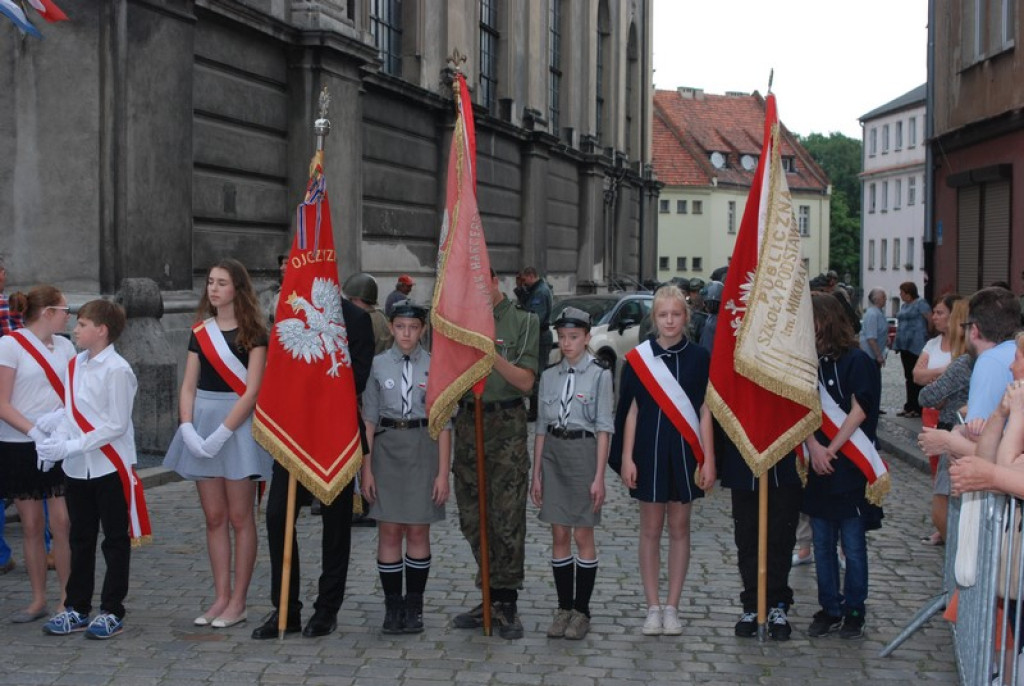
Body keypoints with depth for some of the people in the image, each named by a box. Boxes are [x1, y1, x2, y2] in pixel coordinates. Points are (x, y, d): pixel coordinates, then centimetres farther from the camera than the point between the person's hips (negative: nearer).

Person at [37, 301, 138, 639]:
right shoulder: (76, 365, 7)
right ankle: (77, 609, 25)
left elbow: (116, 425, -18)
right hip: (77, 468, 7)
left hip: (110, 466, -7)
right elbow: (70, 413, 12)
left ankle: (112, 612, 13)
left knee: (115, 540, 5)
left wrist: (72, 446, -20)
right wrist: (56, 444, -4)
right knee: (80, 539, 15)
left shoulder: (117, 370, -16)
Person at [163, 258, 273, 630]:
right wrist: (187, 429, -8)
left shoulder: (253, 333, -4)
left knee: (239, 518, 0)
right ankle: (220, 598, 13)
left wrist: (221, 433, -17)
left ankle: (237, 602, 6)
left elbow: (252, 391, -12)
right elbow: (188, 386, 8)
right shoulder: (200, 332, 11)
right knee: (214, 517, 7)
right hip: (202, 421, 5)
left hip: (238, 425, -5)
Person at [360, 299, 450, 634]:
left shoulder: (435, 367, -1)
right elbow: (369, 419, 4)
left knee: (418, 532, 5)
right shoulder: (378, 365, 2)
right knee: (389, 531, 2)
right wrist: (366, 468, -1)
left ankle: (414, 607, 15)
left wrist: (443, 472, -4)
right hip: (386, 447, 1)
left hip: (424, 448, -1)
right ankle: (392, 606, 11)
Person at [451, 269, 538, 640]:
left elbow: (526, 381, -5)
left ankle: (506, 604, 0)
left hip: (507, 425, -5)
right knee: (472, 519, 7)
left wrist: (494, 355, -18)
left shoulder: (524, 321, 2)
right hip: (468, 422, 5)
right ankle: (489, 598, 16)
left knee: (507, 518, -6)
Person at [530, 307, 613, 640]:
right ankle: (564, 608, 14)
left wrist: (599, 476, -10)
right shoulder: (549, 376, 8)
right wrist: (536, 473, 8)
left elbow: (603, 428, -6)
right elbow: (541, 427, 11)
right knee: (559, 536, 6)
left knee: (583, 535, 1)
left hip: (584, 452, -4)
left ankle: (581, 610, 10)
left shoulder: (599, 375, -5)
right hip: (553, 453, 4)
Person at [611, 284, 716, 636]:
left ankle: (672, 607, 15)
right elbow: (631, 410, 1)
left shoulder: (698, 358, 0)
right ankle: (653, 608, 14)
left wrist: (708, 459, -4)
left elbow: (705, 411, 1)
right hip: (649, 451, 0)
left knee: (679, 528, 7)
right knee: (650, 529, 6)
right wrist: (626, 458, -3)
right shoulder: (638, 358, 0)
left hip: (684, 452, 0)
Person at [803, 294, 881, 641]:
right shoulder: (812, 362, 9)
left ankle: (854, 611, 10)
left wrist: (831, 450, -12)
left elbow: (859, 411, -11)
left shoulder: (857, 361, -6)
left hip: (848, 466, -5)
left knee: (853, 545, 0)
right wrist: (814, 447, -11)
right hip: (819, 466, 5)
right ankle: (829, 609, 17)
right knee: (822, 544, 9)